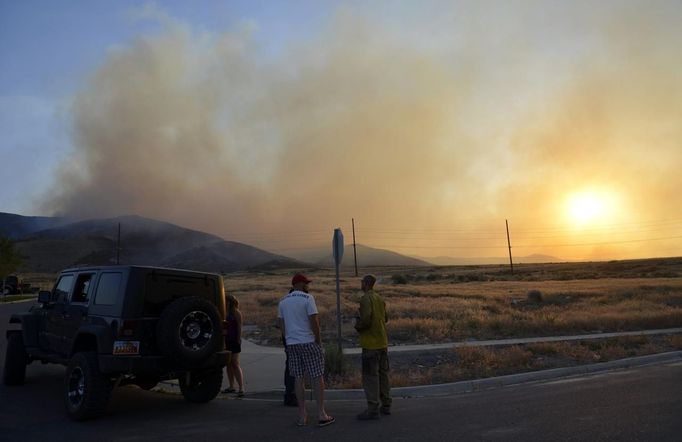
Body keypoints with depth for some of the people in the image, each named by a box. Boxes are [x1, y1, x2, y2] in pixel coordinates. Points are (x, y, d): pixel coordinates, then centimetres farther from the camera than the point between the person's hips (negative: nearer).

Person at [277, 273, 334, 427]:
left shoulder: (283, 301, 10)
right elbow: (314, 321, -13)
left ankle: (302, 415, 13)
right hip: (308, 341, -6)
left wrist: (289, 339, 17)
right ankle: (321, 415, 4)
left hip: (291, 344, 6)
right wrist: (318, 340, -4)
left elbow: (281, 324, 12)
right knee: (317, 377, 2)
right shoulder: (307, 298, -8)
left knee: (299, 378, 9)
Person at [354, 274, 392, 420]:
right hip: (383, 342, 9)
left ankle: (373, 409, -1)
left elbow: (365, 320, -25)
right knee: (382, 374, 15)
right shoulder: (380, 298, 12)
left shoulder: (366, 299, -15)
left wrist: (357, 325, -4)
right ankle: (386, 405, 22)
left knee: (370, 376, -3)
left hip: (371, 343, -8)